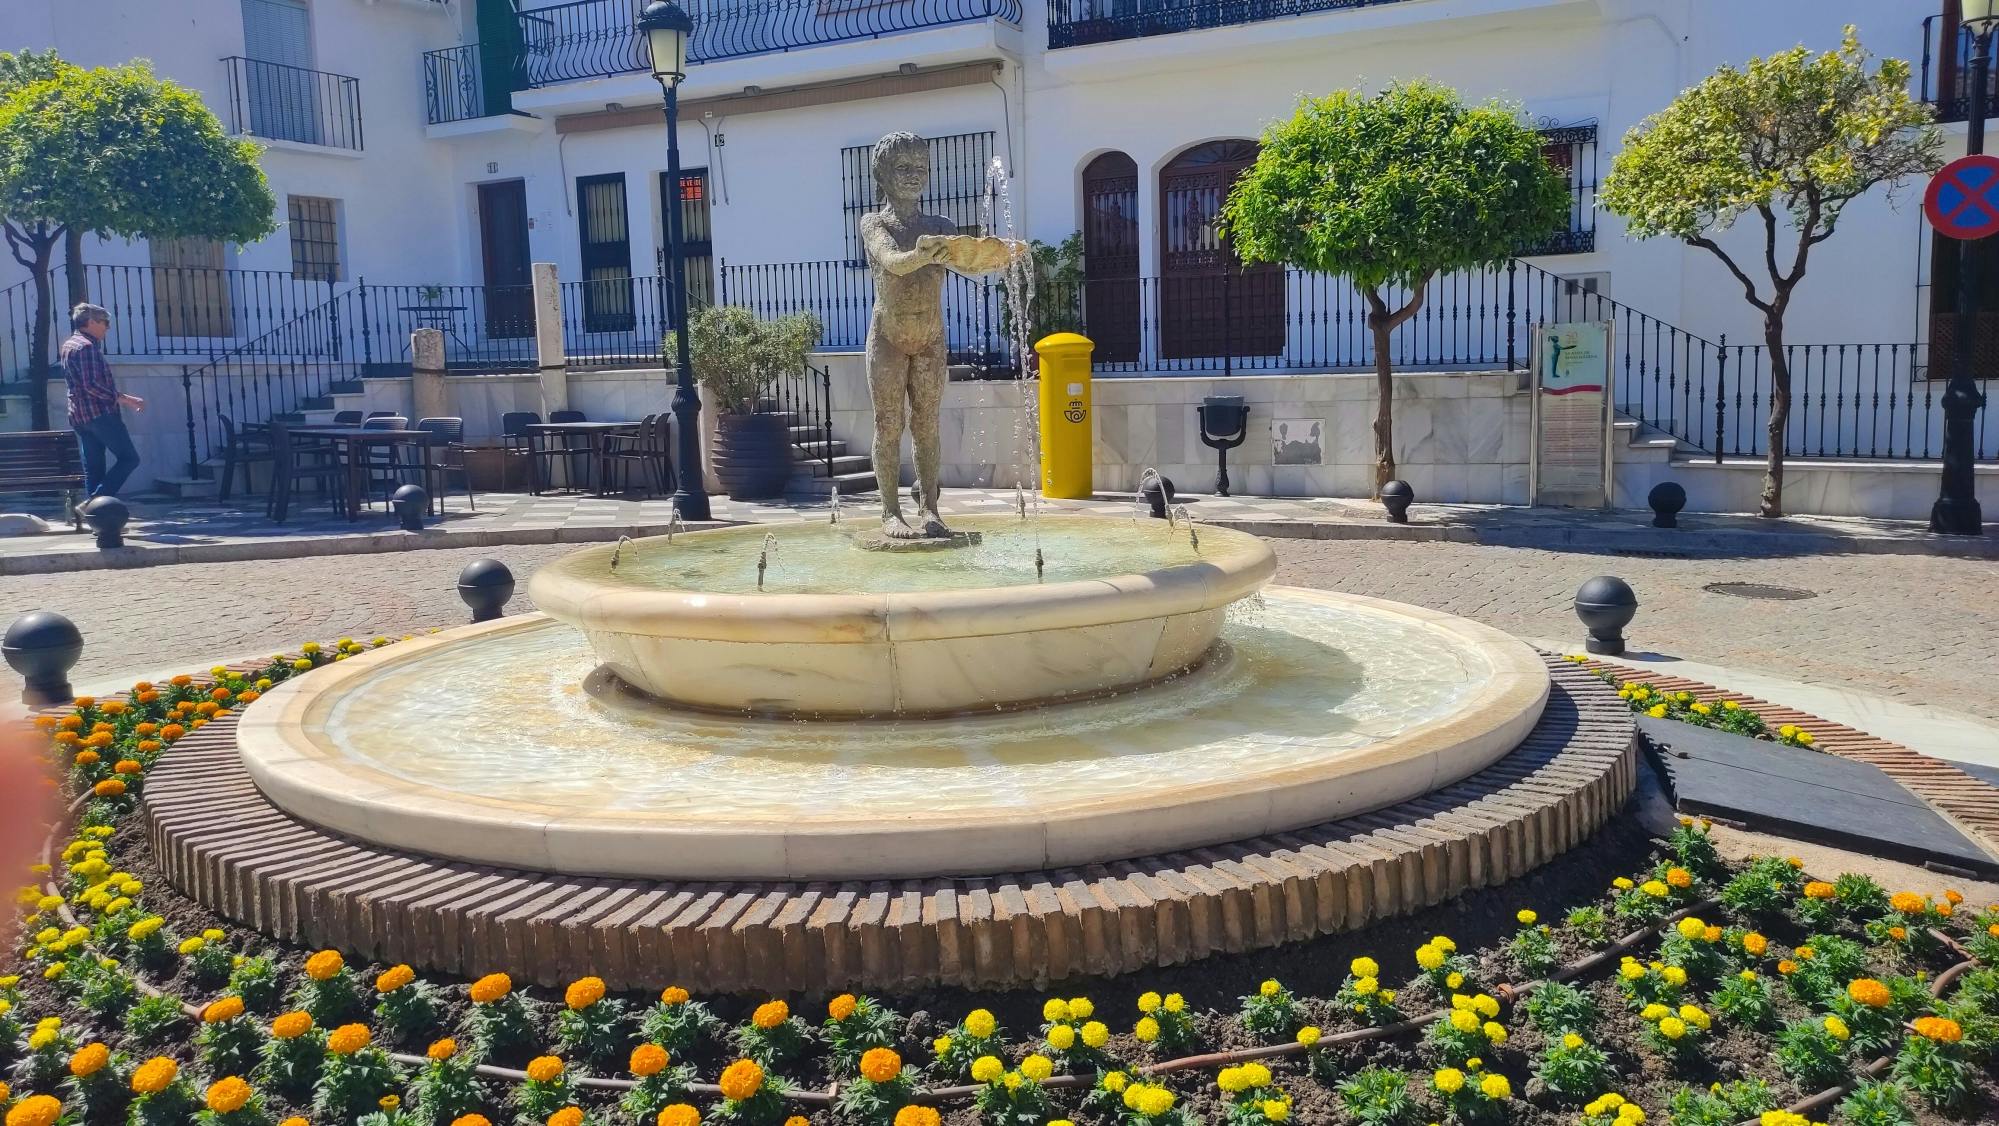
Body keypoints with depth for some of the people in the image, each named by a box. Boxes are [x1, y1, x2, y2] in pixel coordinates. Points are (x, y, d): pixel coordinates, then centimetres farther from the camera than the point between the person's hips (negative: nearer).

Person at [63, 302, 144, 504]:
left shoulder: (69, 345, 20)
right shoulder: (87, 346, -11)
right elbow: (92, 385, -21)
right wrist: (125, 399, -19)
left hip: (79, 416, 10)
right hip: (100, 412, -10)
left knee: (93, 468, 8)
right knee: (129, 458, -7)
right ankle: (97, 500, -15)